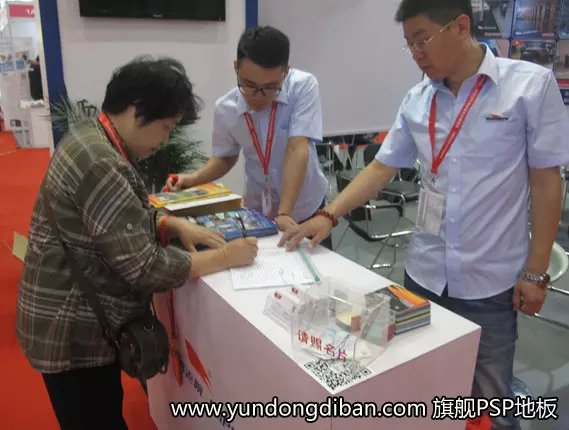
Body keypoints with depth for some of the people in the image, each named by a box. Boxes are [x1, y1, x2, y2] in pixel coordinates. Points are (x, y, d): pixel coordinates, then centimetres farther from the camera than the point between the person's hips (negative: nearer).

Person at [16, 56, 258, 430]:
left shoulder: (93, 141, 4)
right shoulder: (100, 164, -28)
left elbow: (128, 219, 15)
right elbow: (145, 267, -28)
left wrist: (176, 225, -1)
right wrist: (224, 257, -18)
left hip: (83, 323, 9)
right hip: (74, 335, -9)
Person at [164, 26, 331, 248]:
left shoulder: (303, 86, -22)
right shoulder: (225, 108, -14)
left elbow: (297, 150, -29)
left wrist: (283, 214, -35)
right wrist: (193, 179, -13)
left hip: (306, 209, -1)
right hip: (258, 211, 2)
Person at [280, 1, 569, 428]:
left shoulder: (532, 85, -9)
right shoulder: (417, 101, 2)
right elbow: (382, 167, 7)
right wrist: (329, 216, -3)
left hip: (491, 279, -3)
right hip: (425, 272, 4)